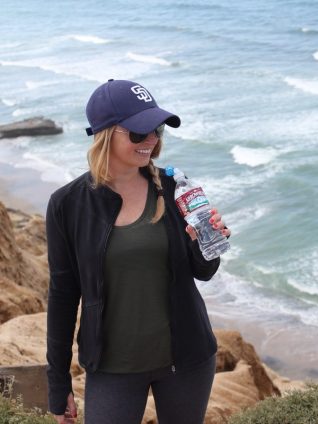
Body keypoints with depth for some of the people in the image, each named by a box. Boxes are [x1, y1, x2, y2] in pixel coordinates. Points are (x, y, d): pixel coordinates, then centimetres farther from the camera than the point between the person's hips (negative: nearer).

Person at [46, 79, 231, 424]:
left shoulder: (173, 188, -5)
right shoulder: (68, 204, -9)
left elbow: (202, 272, 4)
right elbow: (62, 294, -2)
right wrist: (58, 383, 1)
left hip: (186, 356, 2)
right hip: (113, 367, -2)